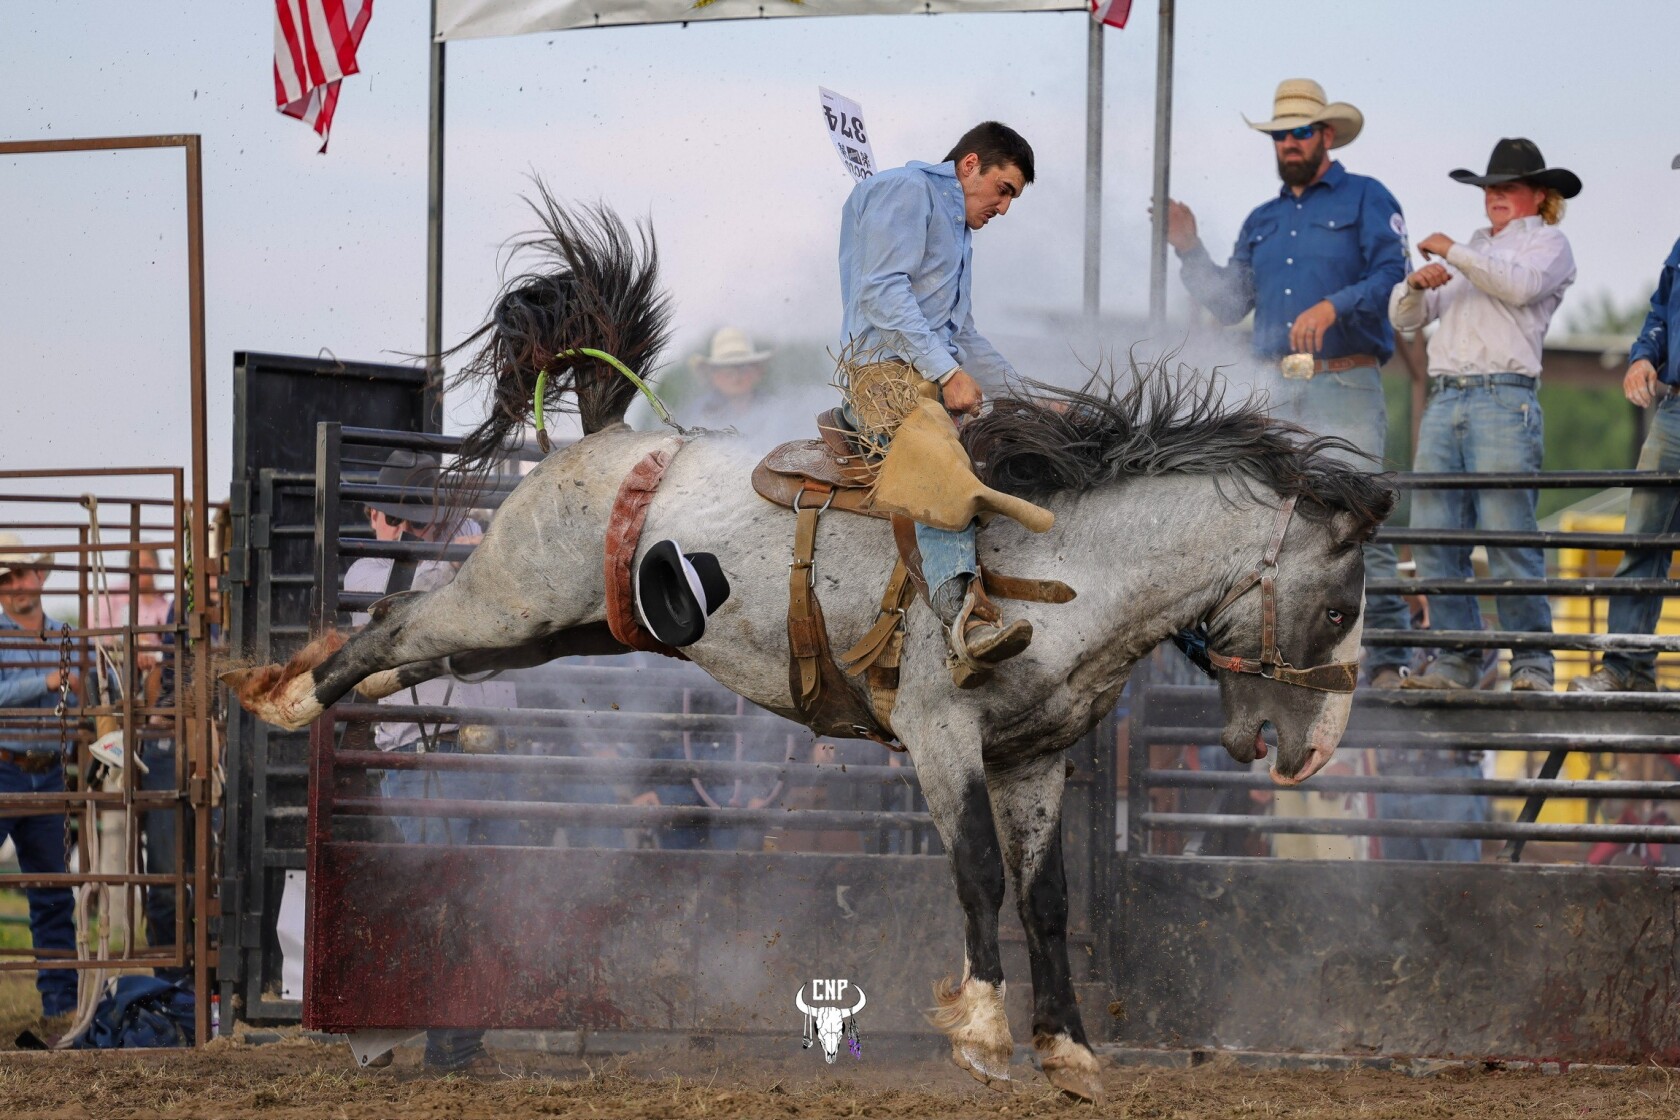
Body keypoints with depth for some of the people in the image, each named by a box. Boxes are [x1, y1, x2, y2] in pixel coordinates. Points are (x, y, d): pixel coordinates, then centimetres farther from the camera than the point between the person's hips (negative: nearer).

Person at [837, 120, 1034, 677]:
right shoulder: (906, 191, 2)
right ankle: (961, 609, -56)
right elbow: (882, 291, -13)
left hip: (941, 377, 11)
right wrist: (946, 372, -18)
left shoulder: (956, 232, 33)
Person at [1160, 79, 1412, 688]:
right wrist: (1189, 251, 11)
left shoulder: (1365, 199, 7)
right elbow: (1229, 302, 22)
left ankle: (1385, 662, -14)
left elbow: (1392, 275, -7)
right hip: (1277, 392, 6)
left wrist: (1333, 306, -20)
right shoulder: (1263, 221, 24)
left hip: (1345, 387, -6)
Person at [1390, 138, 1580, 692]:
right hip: (1444, 401, 6)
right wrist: (1417, 284, 2)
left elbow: (1520, 285, -12)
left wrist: (1454, 252, -5)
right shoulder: (1473, 248, 29)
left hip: (1504, 401, -6)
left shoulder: (1547, 242, 11)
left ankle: (1532, 661, -7)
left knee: (1509, 536, -12)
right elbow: (1404, 317, 24)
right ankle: (1456, 659, 1)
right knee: (1435, 538, -2)